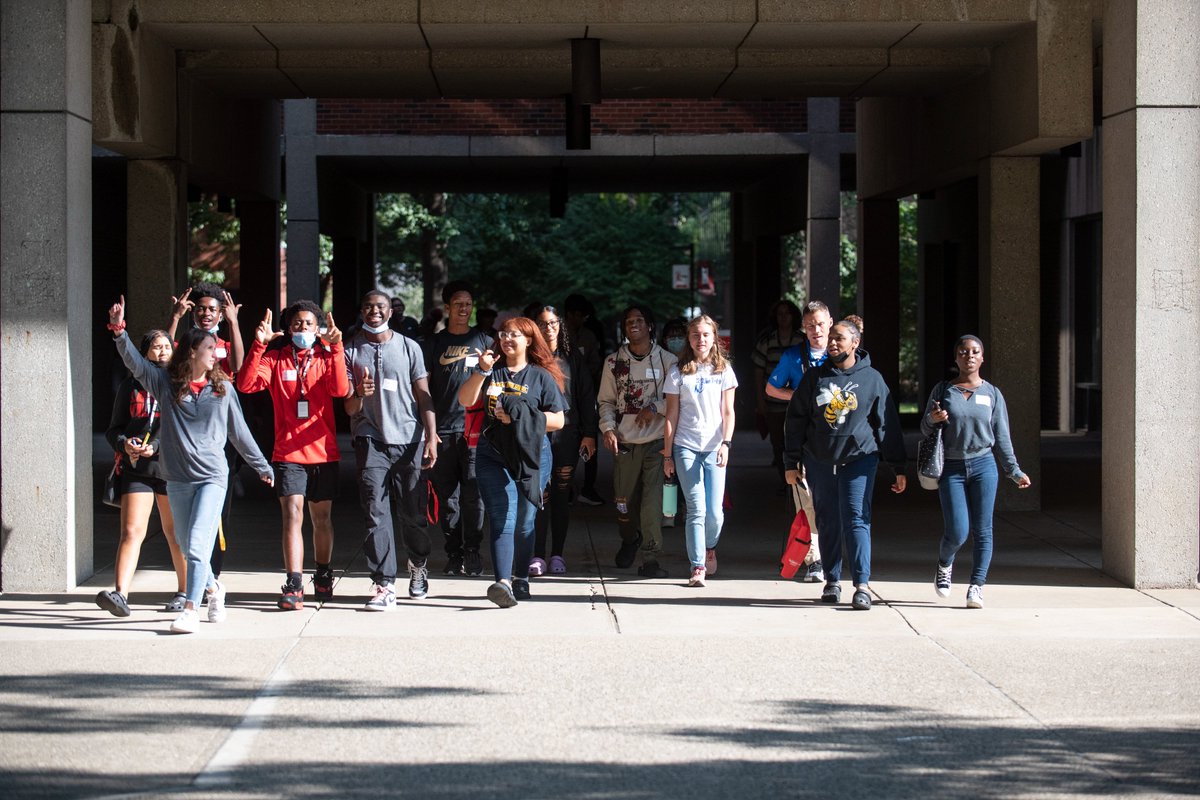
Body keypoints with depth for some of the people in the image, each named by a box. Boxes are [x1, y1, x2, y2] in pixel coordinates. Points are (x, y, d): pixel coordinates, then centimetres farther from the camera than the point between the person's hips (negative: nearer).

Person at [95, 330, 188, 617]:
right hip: (135, 467, 1)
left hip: (171, 466, -1)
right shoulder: (130, 386, 13)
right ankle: (121, 594, -22)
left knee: (176, 532, 10)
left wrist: (156, 446, -15)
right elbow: (113, 428, 15)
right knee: (131, 531, -12)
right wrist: (124, 443, -8)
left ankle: (184, 592, 22)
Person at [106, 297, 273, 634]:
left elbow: (239, 432, 14)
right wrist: (119, 329, -20)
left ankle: (190, 611, -18)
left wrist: (262, 466, 19)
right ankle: (213, 588, 36)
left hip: (212, 476, -2)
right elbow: (134, 361, -6)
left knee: (197, 545, -15)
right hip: (177, 479, 2)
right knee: (187, 548, 11)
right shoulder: (166, 381, 4)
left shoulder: (222, 388, 6)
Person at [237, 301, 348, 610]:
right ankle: (293, 585, -19)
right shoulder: (275, 359, 4)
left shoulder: (326, 358, 6)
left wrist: (335, 349, -22)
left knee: (322, 517, 13)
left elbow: (341, 390, -13)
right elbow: (246, 384, -11)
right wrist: (259, 345, -19)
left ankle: (323, 577, 30)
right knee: (292, 515, -14)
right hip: (288, 454, -1)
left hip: (324, 452, 2)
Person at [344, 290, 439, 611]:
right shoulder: (351, 351, 8)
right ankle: (384, 585, -9)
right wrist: (359, 394, -18)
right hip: (371, 440, -1)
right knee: (376, 513, -8)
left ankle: (418, 565, 29)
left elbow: (423, 396, 10)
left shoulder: (408, 347, 9)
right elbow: (349, 408, 6)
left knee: (412, 511, 4)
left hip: (409, 440, 1)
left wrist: (431, 437, -1)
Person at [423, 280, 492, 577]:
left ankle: (472, 552, 3)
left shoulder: (484, 341, 10)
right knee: (447, 495, 3)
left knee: (473, 494, -5)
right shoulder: (434, 343, 10)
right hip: (443, 430, 1)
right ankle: (453, 553, 10)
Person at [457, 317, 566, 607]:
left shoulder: (541, 376, 6)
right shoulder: (492, 372, 12)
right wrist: (481, 371, -10)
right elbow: (466, 400, 1)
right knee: (503, 520, -12)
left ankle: (521, 580, 21)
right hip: (493, 456, 0)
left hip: (532, 455, 0)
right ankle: (503, 582, -24)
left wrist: (520, 418, -9)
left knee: (524, 522, 7)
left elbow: (558, 420, 2)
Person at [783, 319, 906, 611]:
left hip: (859, 458, -2)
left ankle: (862, 585, -13)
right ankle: (832, 581, 19)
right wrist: (792, 463, 5)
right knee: (828, 522, 8)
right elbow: (795, 421, 9)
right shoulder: (815, 378, 6)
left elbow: (888, 425, 4)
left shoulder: (872, 379, 3)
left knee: (857, 519, -11)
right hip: (819, 461, 2)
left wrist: (899, 468, 2)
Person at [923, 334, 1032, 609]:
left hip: (983, 466, 1)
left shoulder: (992, 394, 7)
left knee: (982, 530, -2)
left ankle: (976, 586, 6)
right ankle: (944, 565, 23)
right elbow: (925, 429, 9)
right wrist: (932, 419, -14)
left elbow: (1002, 437, 11)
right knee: (957, 532, -8)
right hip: (951, 468, -1)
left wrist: (1014, 471, 6)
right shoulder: (943, 391, 5)